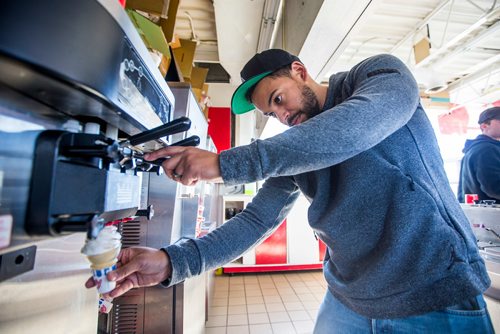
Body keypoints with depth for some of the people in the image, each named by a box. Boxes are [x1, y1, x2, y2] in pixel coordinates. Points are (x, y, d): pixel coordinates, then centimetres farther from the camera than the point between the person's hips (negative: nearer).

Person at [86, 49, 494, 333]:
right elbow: (256, 221, -6)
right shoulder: (289, 153, 2)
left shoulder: (380, 74, -8)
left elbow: (360, 123, -31)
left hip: (438, 294, -3)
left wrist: (225, 162, -33)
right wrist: (173, 261, -17)